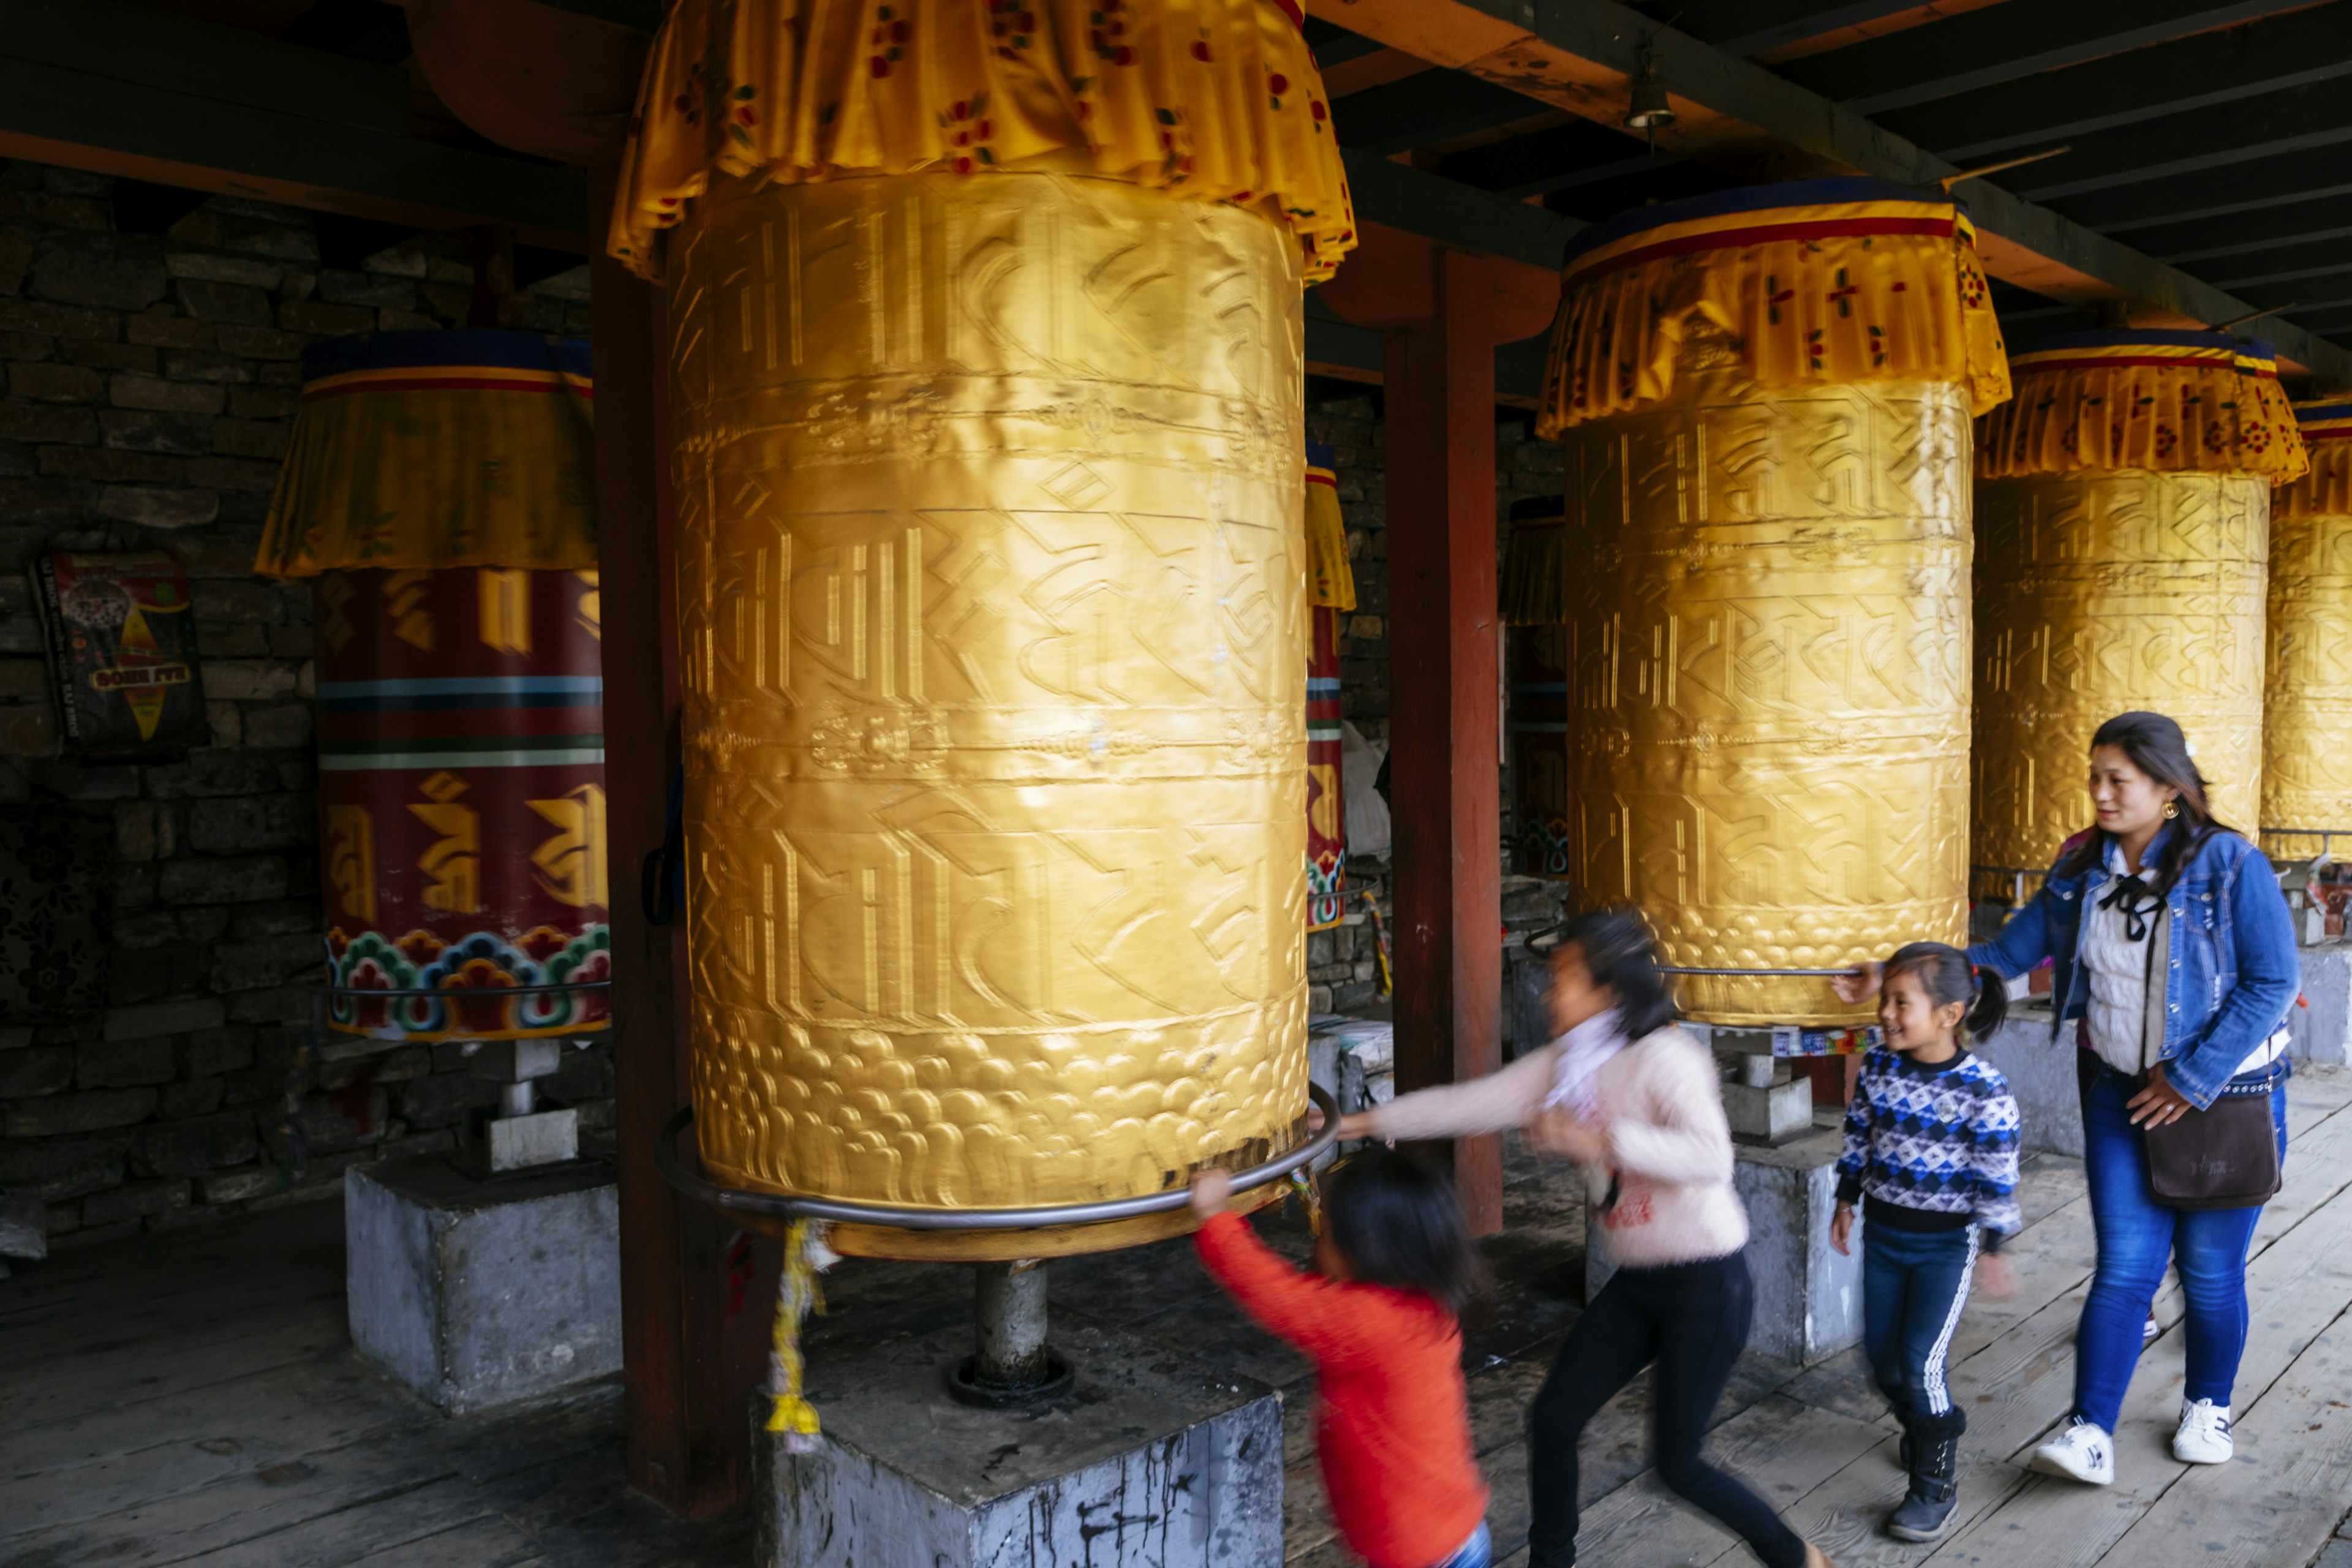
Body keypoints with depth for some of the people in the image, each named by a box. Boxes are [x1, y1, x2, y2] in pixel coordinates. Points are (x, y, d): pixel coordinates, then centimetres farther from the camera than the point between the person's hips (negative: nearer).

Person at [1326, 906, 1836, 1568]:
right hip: (1636, 1282, 7)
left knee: (1678, 1463, 3)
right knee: (1553, 1419, 6)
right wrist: (1367, 1121, 0)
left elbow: (1712, 1158, -33)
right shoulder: (1566, 1064, 0)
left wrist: (1599, 1140, -39)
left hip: (1707, 1285, -7)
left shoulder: (1664, 1057, -21)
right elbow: (1472, 1102, 1)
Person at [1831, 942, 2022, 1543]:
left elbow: (1996, 1179, -13)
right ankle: (1922, 1430, 42)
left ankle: (1936, 1486, 11)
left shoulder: (1984, 1091, -19)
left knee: (1921, 1361, -8)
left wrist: (1992, 1248, -10)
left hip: (1948, 1242, -5)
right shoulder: (1878, 1069, -5)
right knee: (1881, 1355, 12)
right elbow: (1858, 1140, 8)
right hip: (1883, 1231, 5)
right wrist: (1845, 1205, 12)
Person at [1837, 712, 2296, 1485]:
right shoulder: (2081, 871, 0)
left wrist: (2194, 1078, -16)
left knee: (2210, 1270, 10)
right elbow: (2009, 950, 3)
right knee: (2124, 1265, -1)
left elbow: (2272, 982, -14)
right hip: (2126, 1095, 3)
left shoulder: (2232, 865, -15)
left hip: (2229, 1099, -3)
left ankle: (2208, 1406, 34)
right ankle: (2090, 1435, -1)